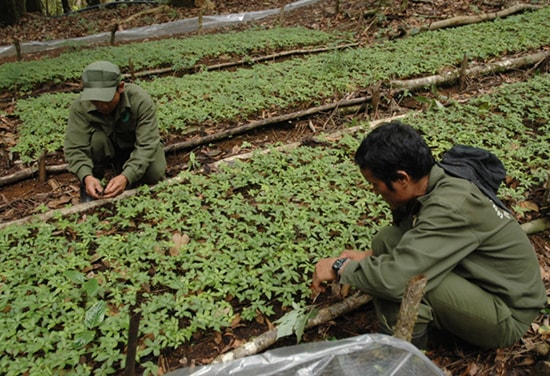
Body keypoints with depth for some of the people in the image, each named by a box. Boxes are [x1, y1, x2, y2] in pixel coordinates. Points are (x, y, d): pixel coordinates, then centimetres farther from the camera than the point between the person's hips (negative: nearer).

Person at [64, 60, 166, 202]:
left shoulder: (141, 100, -32)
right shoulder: (80, 107, -27)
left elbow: (147, 145, -36)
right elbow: (74, 148, -29)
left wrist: (126, 177, -51)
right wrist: (86, 177, -49)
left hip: (135, 147, 0)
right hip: (104, 149, 1)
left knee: (154, 174, -28)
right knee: (96, 138, -32)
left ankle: (121, 169, 6)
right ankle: (89, 188, -9)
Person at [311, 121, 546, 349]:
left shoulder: (450, 210, -32)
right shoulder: (431, 186, -7)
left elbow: (396, 278, -39)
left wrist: (340, 267, -23)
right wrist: (368, 255, -5)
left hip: (507, 317, -8)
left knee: (408, 276, -31)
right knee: (387, 239, -5)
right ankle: (390, 335, 3)